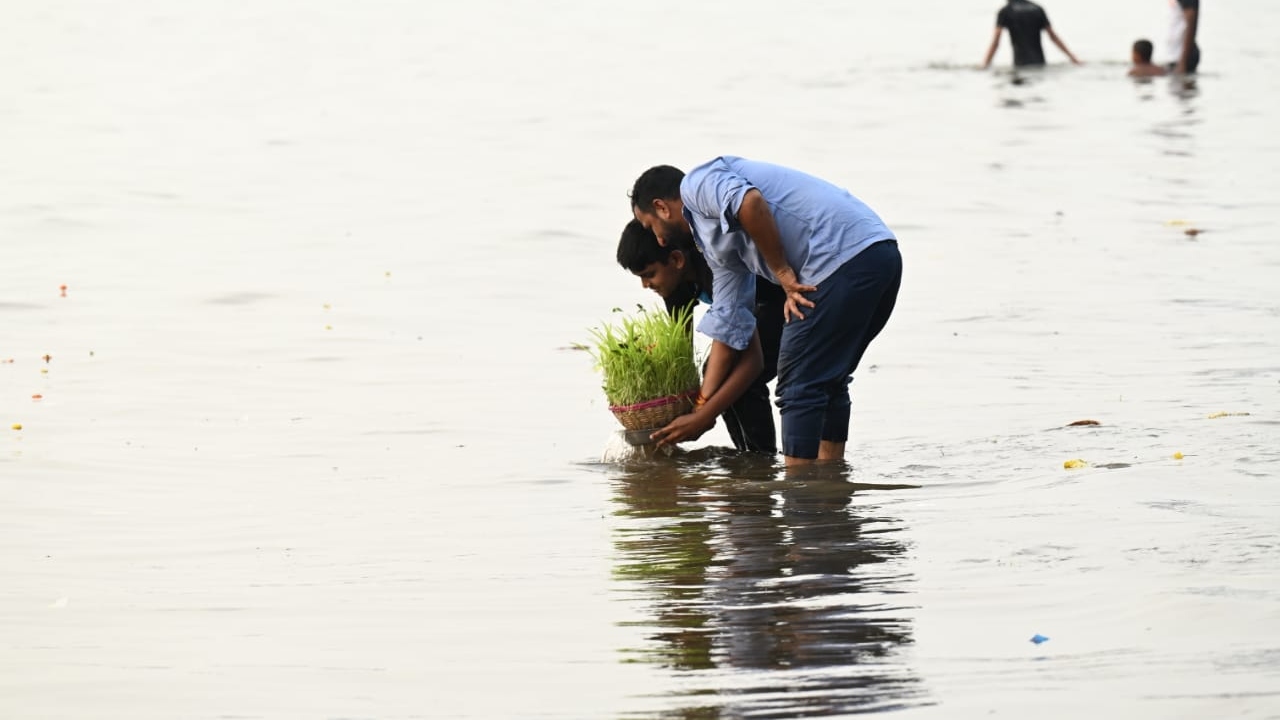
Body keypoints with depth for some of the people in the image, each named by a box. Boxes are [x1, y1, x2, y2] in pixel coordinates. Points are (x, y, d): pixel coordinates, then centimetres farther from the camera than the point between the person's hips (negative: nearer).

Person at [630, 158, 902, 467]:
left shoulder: (696, 183, 4)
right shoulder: (718, 246, 30)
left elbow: (750, 202, -18)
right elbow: (727, 327, 29)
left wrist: (782, 273, -9)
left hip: (844, 255, -10)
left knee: (799, 387, -3)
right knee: (826, 382, 22)